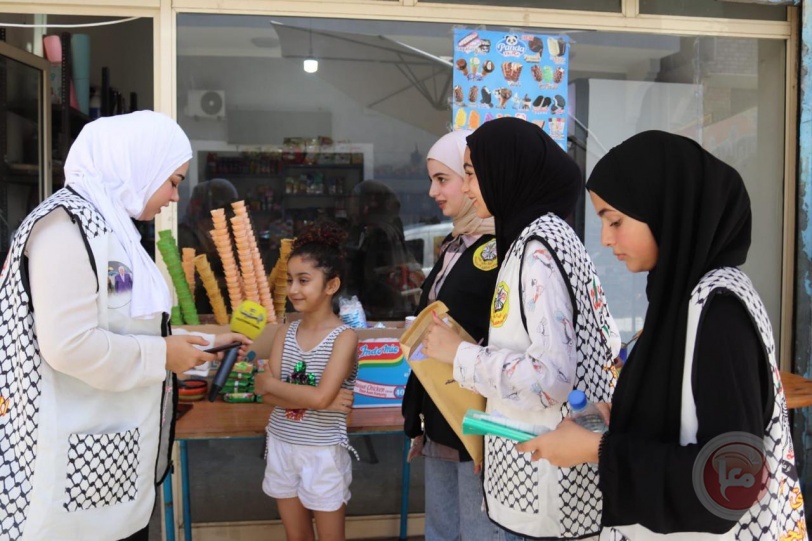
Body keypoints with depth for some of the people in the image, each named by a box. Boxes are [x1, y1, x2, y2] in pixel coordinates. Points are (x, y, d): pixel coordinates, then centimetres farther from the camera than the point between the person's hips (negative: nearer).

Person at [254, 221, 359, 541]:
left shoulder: (344, 336, -13)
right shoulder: (285, 333, 2)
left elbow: (320, 396, -23)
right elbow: (267, 393, -7)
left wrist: (270, 383, -10)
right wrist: (324, 402, -19)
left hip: (323, 452, -5)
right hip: (282, 446, 5)